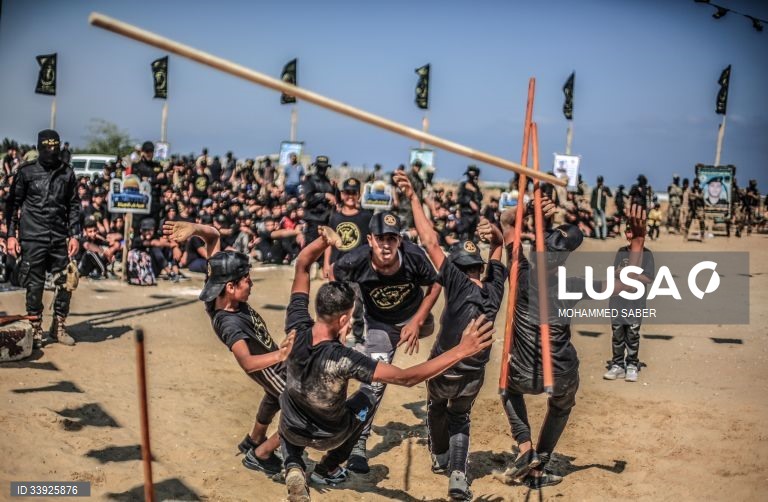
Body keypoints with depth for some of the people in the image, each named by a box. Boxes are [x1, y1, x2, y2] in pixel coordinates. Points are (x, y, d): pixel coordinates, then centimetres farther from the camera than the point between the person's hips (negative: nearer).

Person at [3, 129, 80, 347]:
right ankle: (35, 330, 12)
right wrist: (11, 235, -2)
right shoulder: (26, 172, 1)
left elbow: (74, 206, 10)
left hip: (60, 238, 2)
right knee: (34, 285, 1)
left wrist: (74, 235, 3)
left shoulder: (67, 173, 7)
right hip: (33, 237, -2)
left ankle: (59, 327, 16)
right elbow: (13, 204, 4)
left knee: (66, 282, 1)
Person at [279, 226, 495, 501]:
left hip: (292, 430, 2)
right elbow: (406, 378, -41)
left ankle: (293, 467, 12)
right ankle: (327, 468, 37)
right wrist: (461, 350, -47)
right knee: (367, 395, 27)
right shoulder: (343, 359, -41)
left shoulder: (296, 329, -30)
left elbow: (302, 265, -20)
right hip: (329, 437, -2)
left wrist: (324, 240, -36)